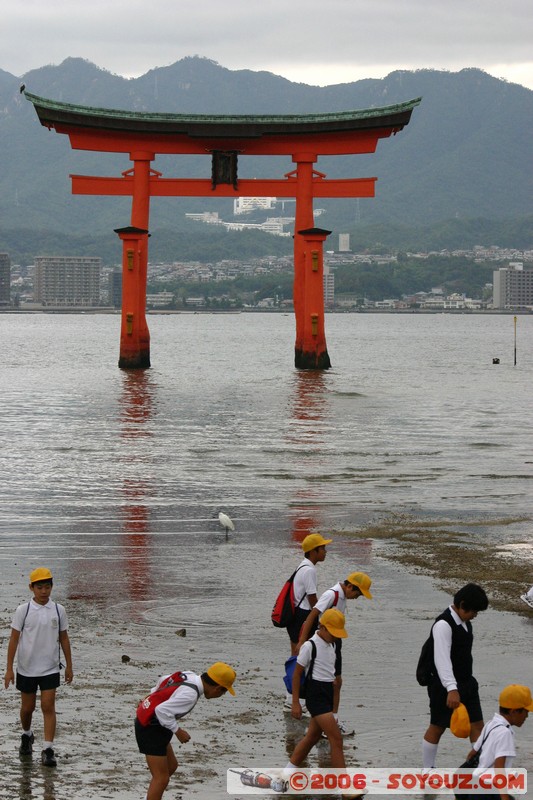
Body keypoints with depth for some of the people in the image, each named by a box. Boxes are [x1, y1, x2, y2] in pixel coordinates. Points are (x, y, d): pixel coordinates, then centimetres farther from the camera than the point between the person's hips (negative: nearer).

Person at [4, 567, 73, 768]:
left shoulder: (58, 610, -2)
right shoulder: (23, 611, -8)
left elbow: (63, 638, 6)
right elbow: (14, 639, -5)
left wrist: (69, 666, 7)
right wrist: (9, 668, -7)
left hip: (50, 668, 0)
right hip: (26, 668, 0)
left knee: (48, 707, -7)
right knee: (27, 707, 13)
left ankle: (48, 749, -7)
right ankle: (26, 735, 40)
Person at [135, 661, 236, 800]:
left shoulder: (190, 675, 0)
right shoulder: (190, 694, -27)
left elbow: (164, 680, 18)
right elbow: (162, 710, -31)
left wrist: (151, 697, 34)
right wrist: (178, 731, -19)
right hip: (151, 730, -10)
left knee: (171, 766, 22)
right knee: (161, 778, -6)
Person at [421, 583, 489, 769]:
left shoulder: (464, 622, 6)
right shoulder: (443, 625, -23)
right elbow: (442, 659, -30)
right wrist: (452, 689, -37)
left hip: (466, 683, 8)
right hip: (446, 686, -8)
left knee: (477, 724, 7)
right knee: (437, 727, 5)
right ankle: (427, 771, 19)